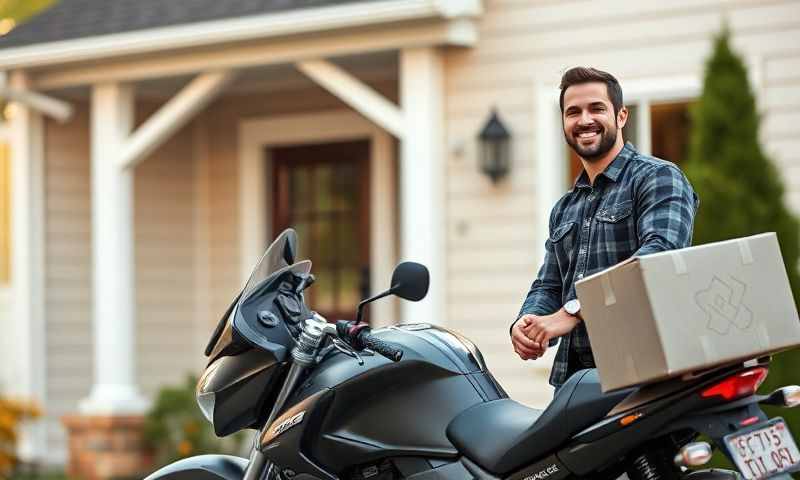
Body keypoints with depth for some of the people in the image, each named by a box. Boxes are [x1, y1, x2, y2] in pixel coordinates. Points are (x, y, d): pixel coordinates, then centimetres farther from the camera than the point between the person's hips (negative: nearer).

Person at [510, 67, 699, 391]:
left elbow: (659, 253, -17)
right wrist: (526, 323, -2)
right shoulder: (564, 209, 25)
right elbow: (548, 285, 25)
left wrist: (572, 311, -23)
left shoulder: (658, 178, 0)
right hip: (573, 374, 6)